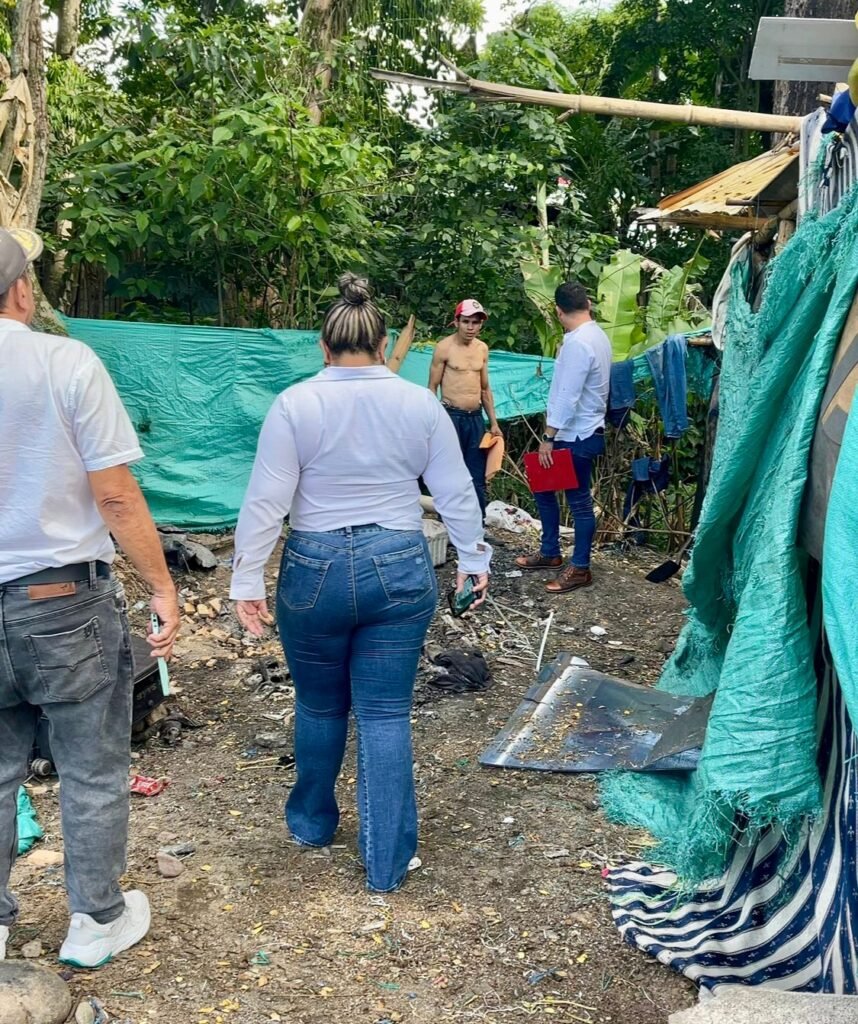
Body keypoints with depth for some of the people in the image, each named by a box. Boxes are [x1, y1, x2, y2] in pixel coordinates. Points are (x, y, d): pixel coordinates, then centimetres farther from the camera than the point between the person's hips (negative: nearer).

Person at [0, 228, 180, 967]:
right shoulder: (66, 362, -12)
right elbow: (115, 496, -13)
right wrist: (163, 587, -3)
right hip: (64, 599, -4)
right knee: (93, 773, 11)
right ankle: (97, 922, 25)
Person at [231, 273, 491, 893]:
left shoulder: (295, 405, -7)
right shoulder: (421, 404, -1)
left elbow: (266, 503, -9)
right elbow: (456, 493, 3)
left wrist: (248, 581, -2)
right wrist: (473, 558, 15)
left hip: (315, 572, -1)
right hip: (399, 570, 1)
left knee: (319, 706, 18)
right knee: (386, 715, 6)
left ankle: (312, 823, 38)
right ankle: (387, 865, 12)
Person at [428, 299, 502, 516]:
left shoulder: (483, 349, 10)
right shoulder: (444, 347, -6)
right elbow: (432, 388, -5)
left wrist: (494, 422, 13)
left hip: (476, 418, 5)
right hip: (452, 417, -5)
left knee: (478, 479, 8)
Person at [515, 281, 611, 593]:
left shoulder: (578, 342, -22)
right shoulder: (596, 335, 9)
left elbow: (567, 396, -24)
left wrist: (548, 437, -19)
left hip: (577, 435, -10)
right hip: (577, 432, 10)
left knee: (579, 501, 1)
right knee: (543, 488, 18)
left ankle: (580, 569, 12)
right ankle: (550, 552, 29)